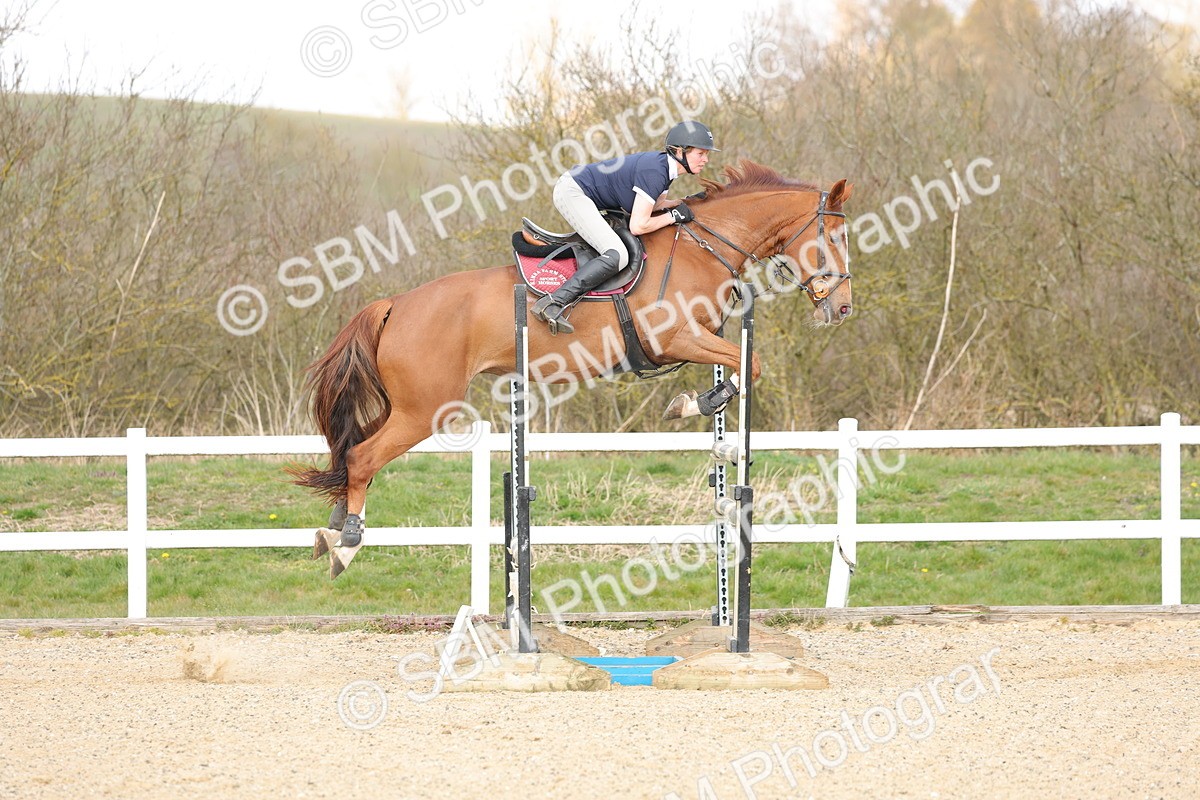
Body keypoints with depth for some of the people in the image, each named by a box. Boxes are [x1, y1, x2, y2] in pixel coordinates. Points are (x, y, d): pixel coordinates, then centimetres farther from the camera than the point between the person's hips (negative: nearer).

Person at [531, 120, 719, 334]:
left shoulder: (664, 165, 4)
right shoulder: (654, 172, -24)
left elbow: (654, 204, 19)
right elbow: (638, 226, -24)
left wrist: (683, 204, 3)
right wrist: (673, 216, -12)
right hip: (572, 193, -11)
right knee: (617, 256, -22)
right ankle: (553, 303, -28)